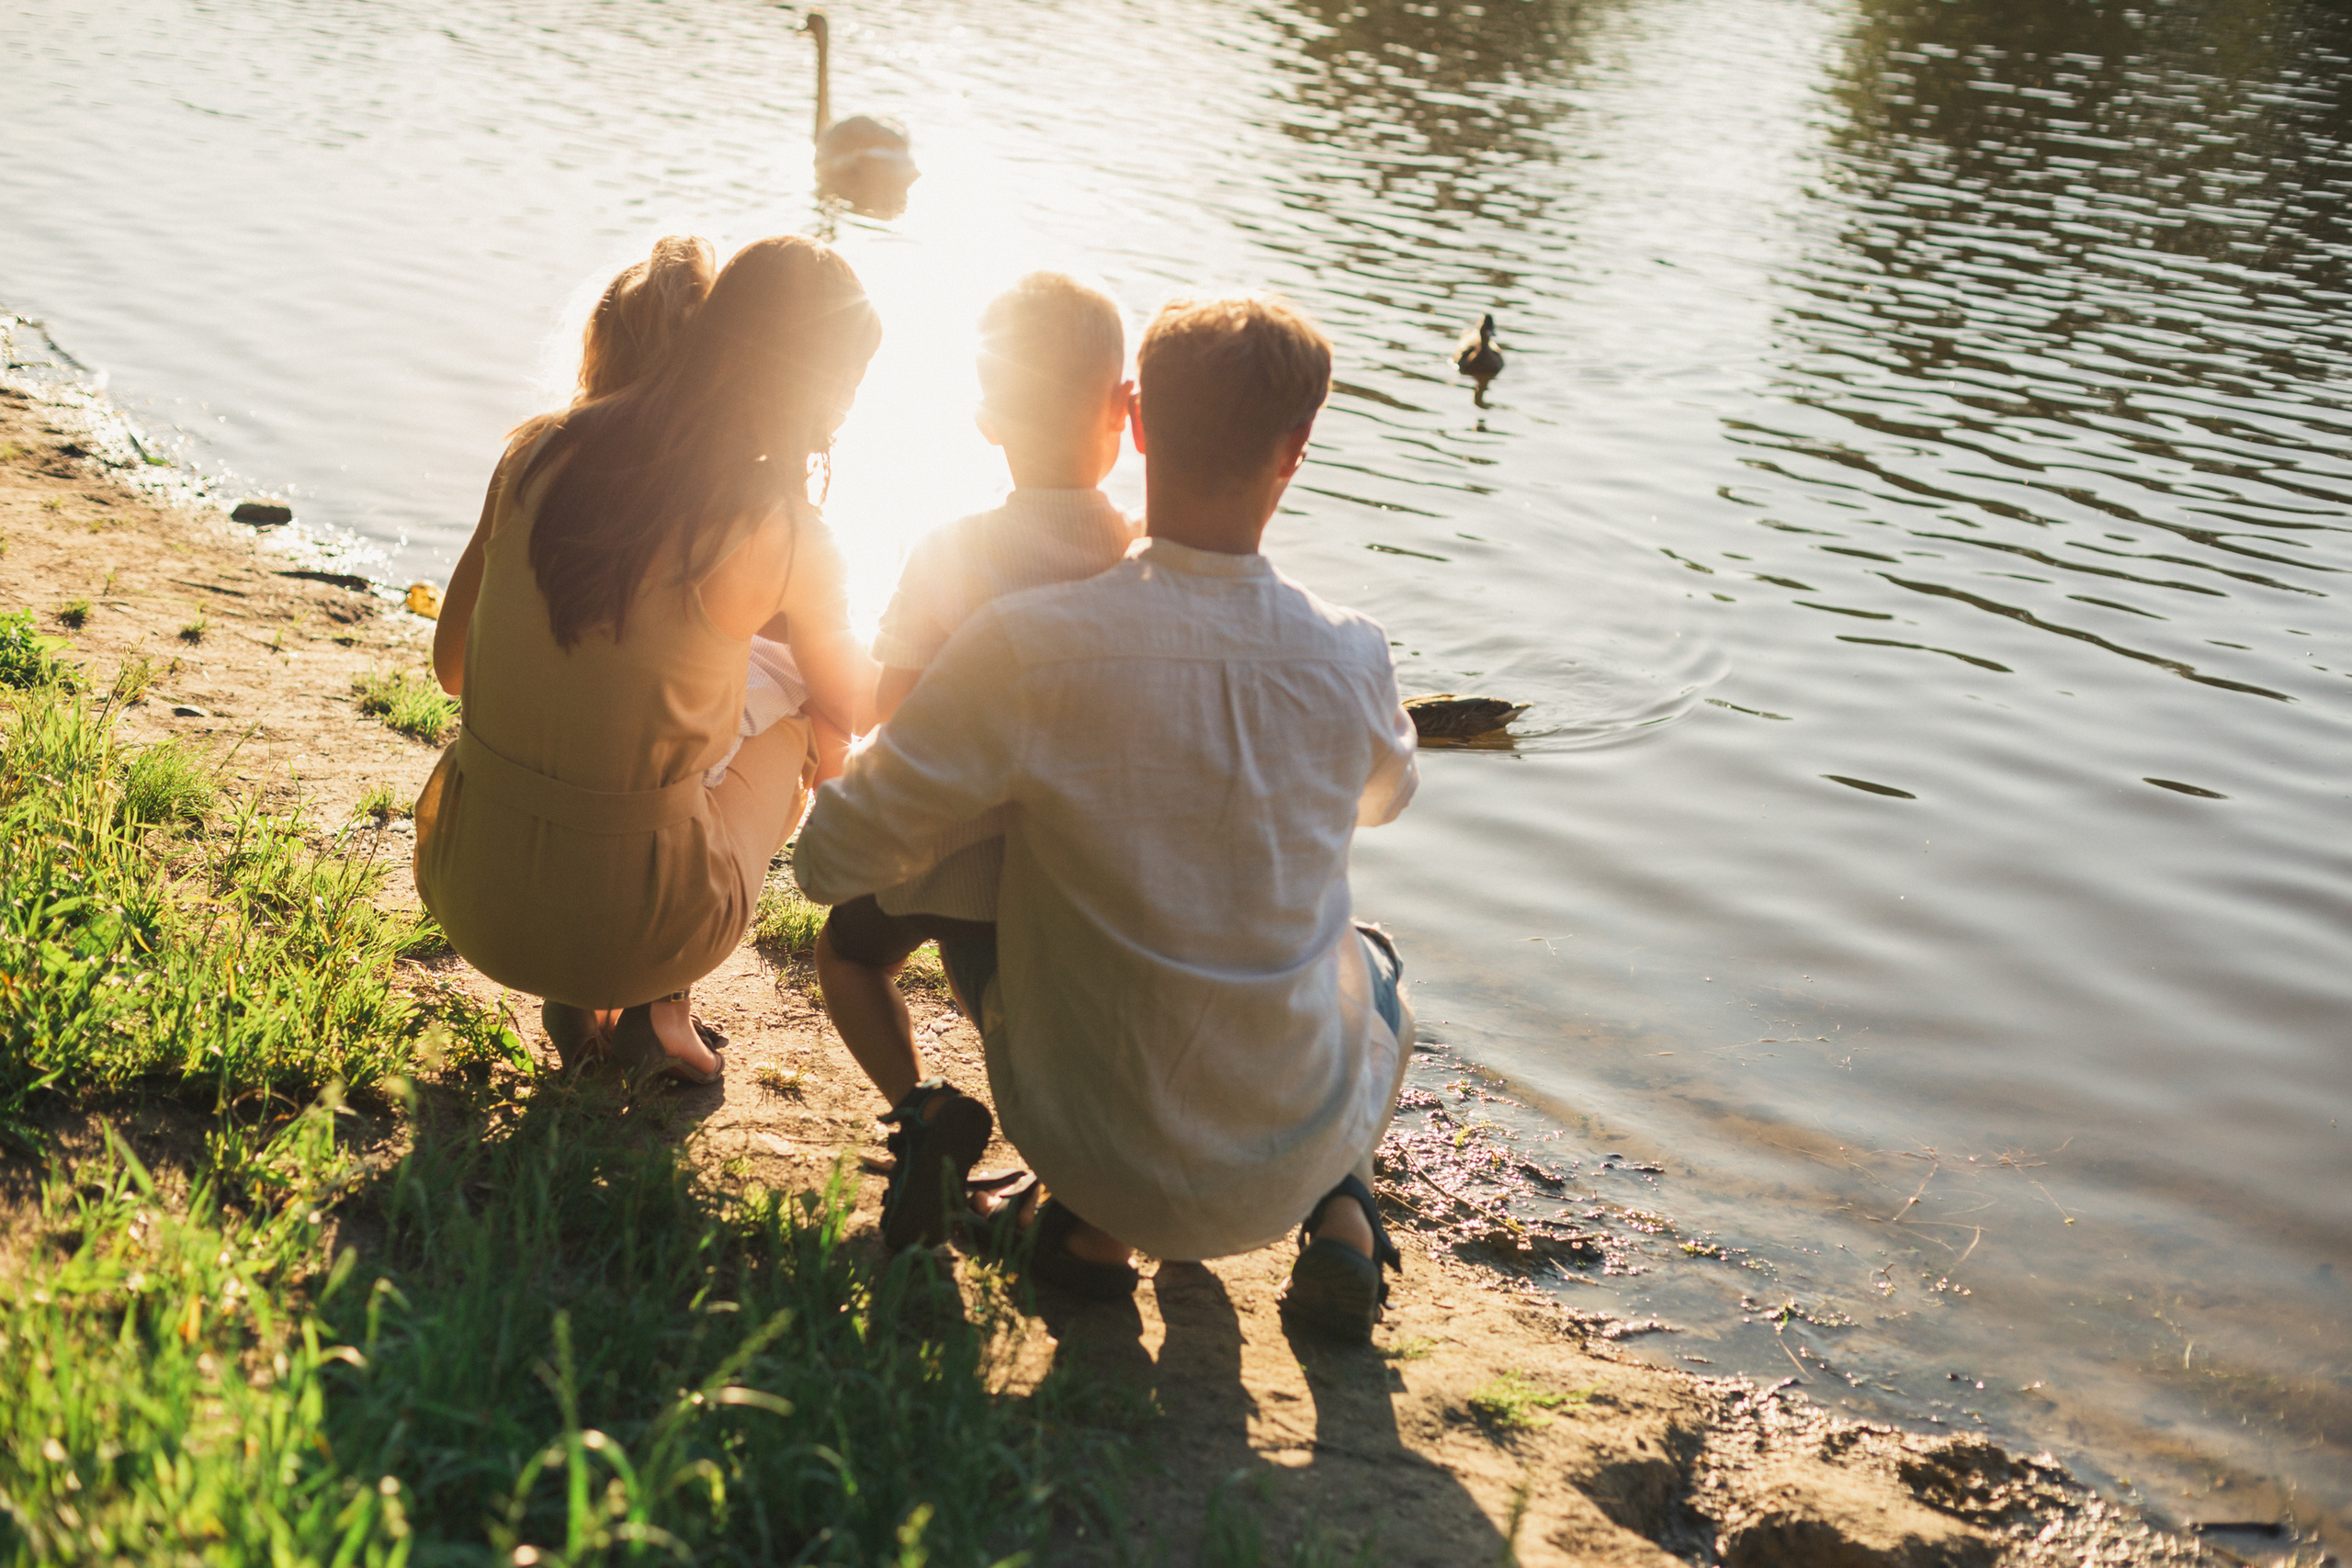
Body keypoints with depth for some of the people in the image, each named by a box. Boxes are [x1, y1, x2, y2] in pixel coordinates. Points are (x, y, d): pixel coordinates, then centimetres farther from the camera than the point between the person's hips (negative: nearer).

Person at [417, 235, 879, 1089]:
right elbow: (852, 707, 7)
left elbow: (454, 663, 10)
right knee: (800, 734, 25)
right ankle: (654, 1009, 17)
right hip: (626, 934, -4)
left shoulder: (539, 450, -2)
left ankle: (577, 1002, 22)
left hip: (465, 892, 5)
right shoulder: (781, 537, -14)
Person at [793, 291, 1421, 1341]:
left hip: (1094, 1148, -1)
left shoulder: (1025, 647, -22)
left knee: (971, 919, 29)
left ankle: (1092, 1221, 13)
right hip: (1291, 1160, 1)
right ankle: (1341, 1209, 11)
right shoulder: (1348, 660, -13)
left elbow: (831, 861, -12)